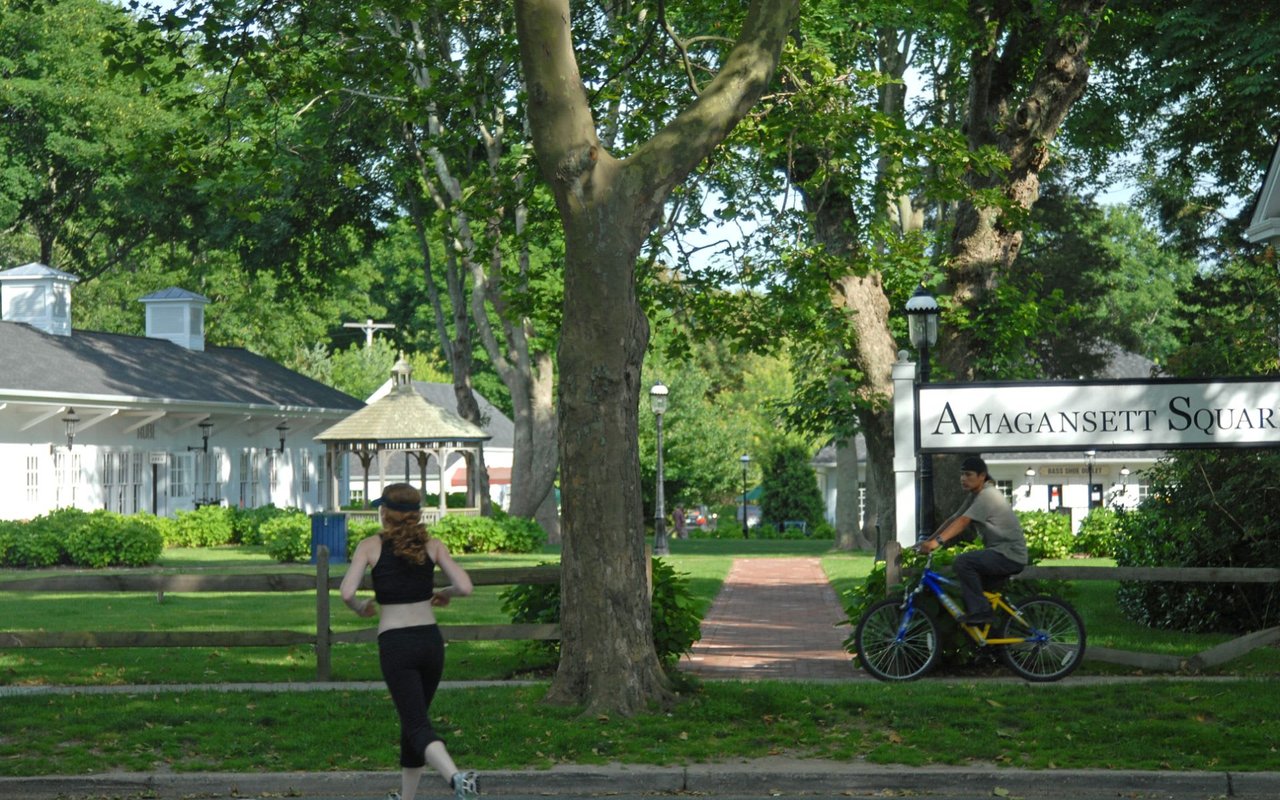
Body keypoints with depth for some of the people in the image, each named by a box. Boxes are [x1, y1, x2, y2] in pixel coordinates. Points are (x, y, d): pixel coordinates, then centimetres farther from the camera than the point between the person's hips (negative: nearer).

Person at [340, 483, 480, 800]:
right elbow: (465, 587, -4)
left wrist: (361, 607, 11)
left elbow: (346, 593, -11)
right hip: (431, 640, 4)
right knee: (415, 718, 20)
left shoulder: (371, 546, 0)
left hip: (394, 644, -4)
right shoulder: (432, 545, 5)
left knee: (417, 725, -6)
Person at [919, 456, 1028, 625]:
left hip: (1010, 555, -10)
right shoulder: (974, 496, 14)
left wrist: (936, 542, -38)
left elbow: (962, 522, -28)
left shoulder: (987, 495, -16)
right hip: (999, 551, 10)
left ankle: (981, 611, -21)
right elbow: (953, 520, 9)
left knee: (963, 561, -25)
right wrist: (928, 541, -1)